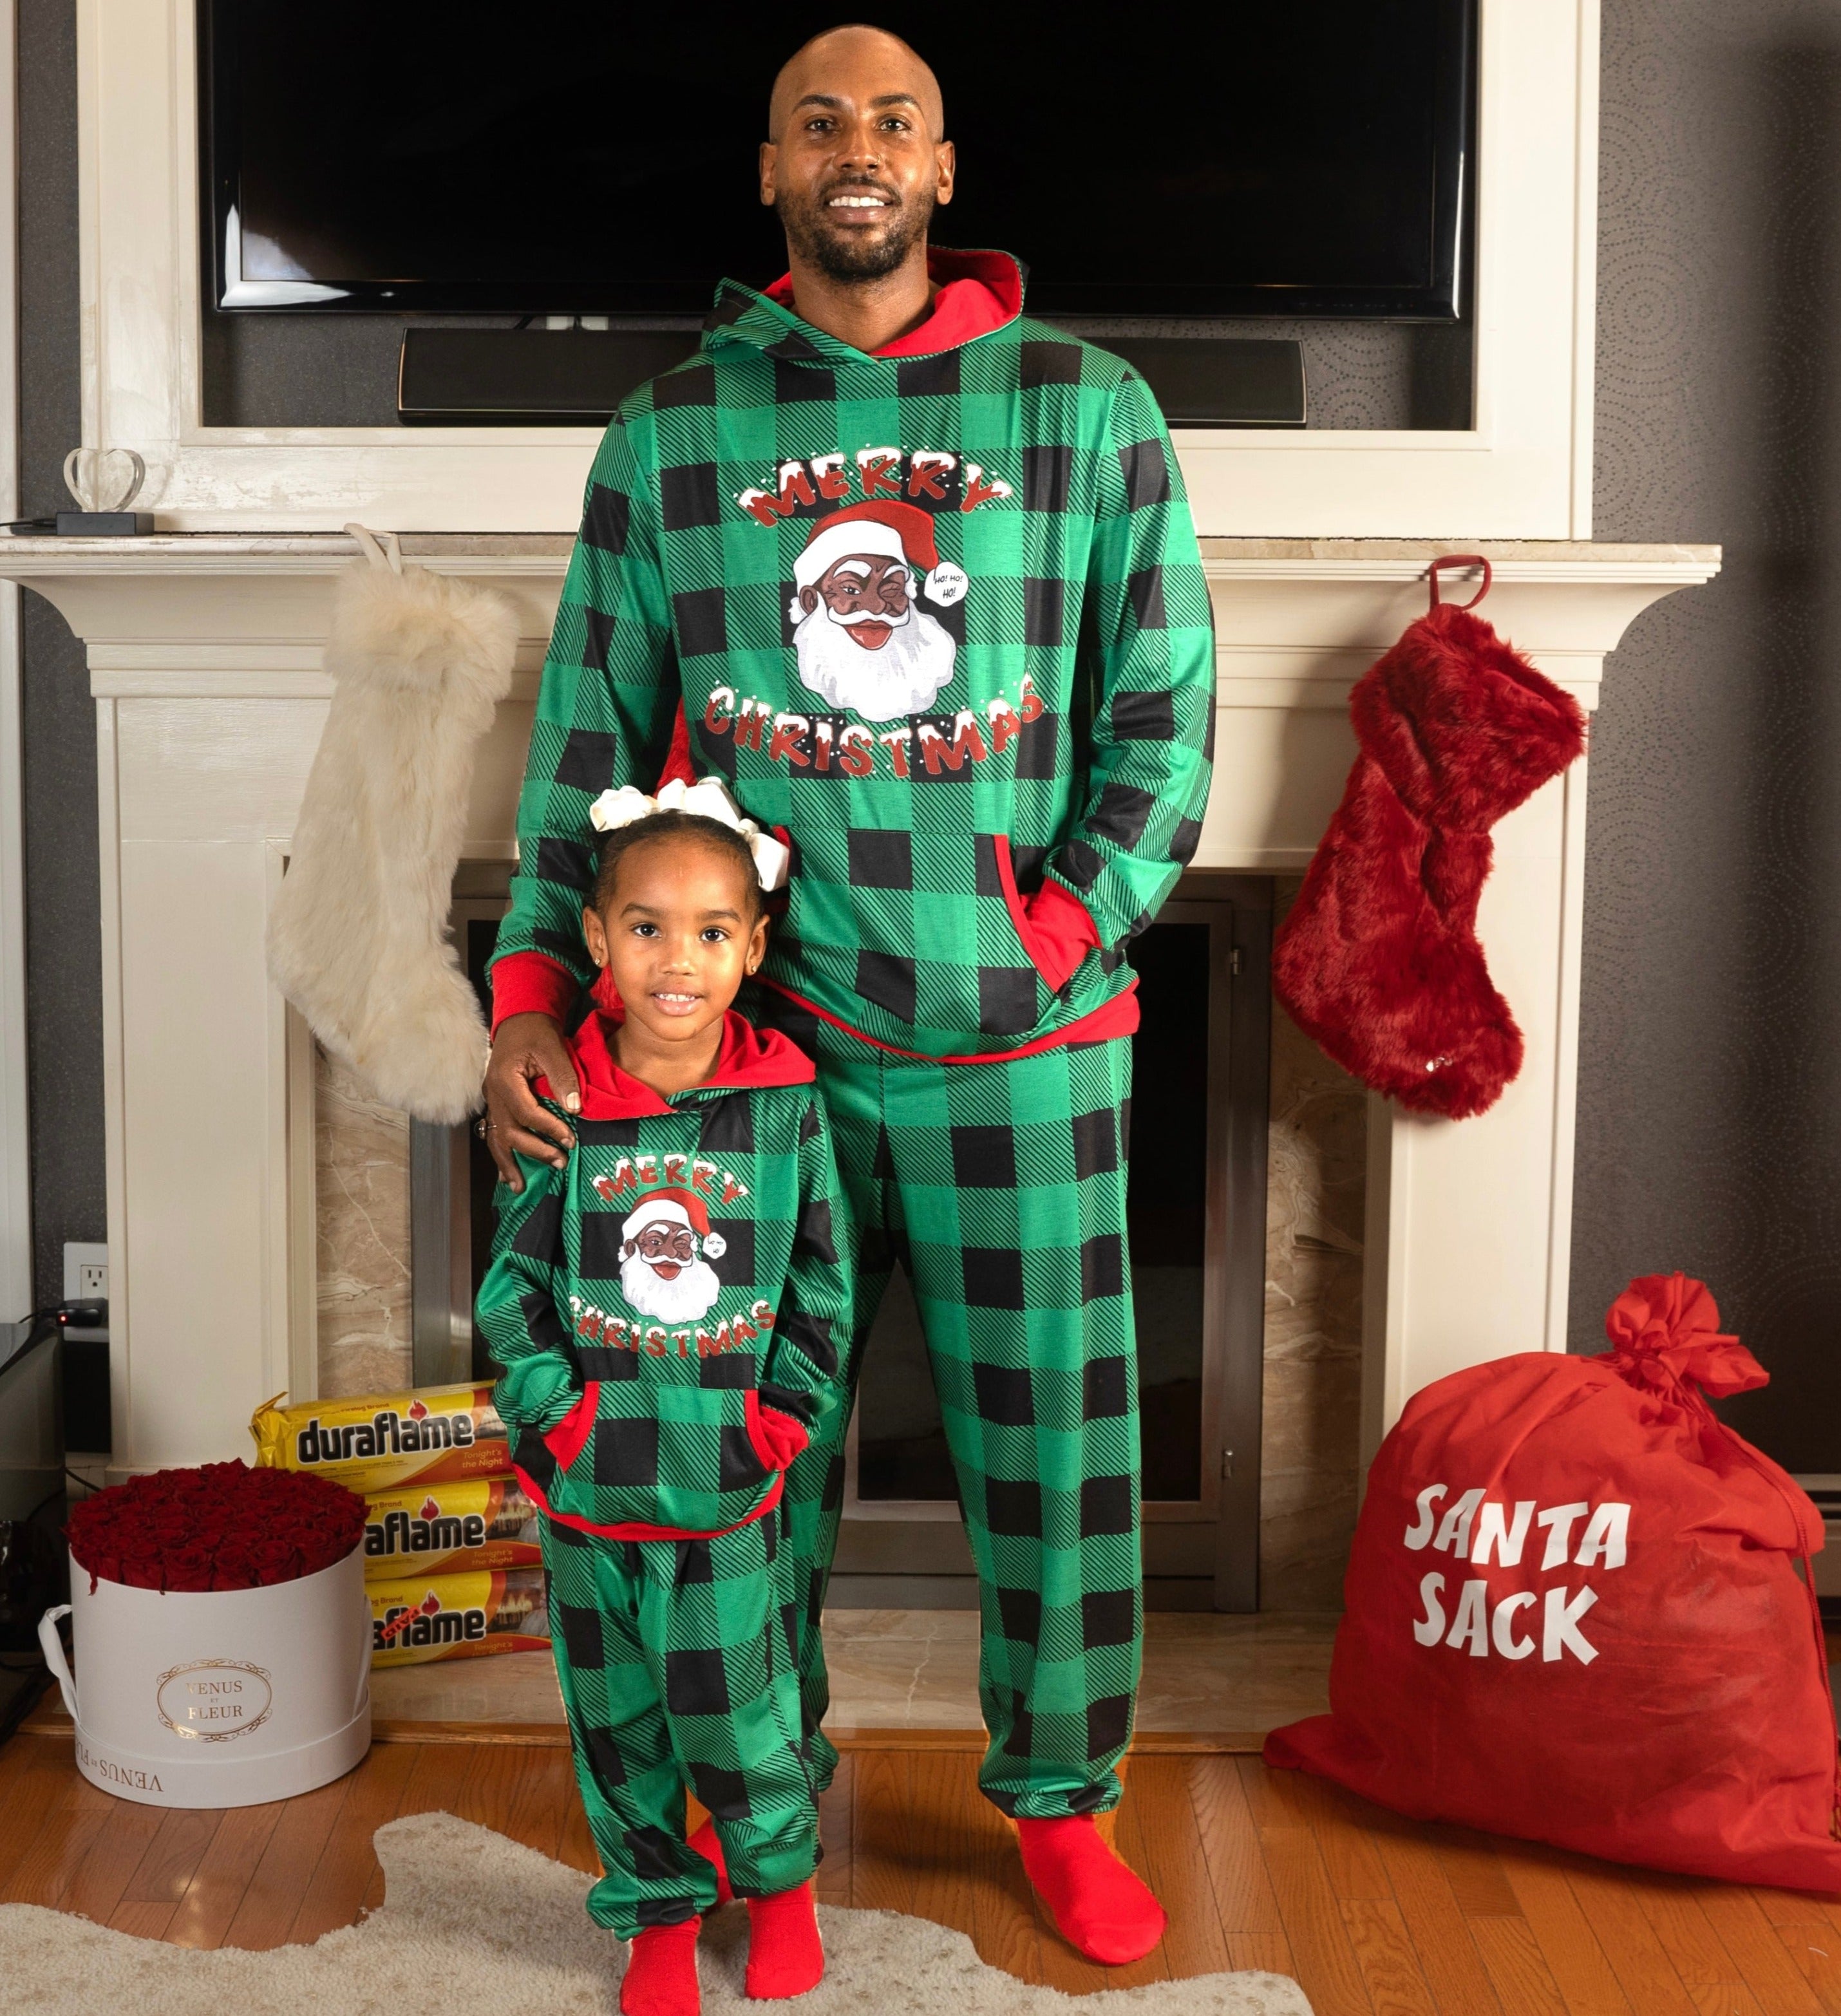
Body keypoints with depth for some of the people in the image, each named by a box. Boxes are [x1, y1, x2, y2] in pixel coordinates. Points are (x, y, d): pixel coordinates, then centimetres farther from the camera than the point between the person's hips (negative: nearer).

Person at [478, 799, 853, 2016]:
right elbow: (513, 1286, -1)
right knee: (618, 1723, 15)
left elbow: (824, 1289, 0)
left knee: (743, 1720, 8)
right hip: (591, 1492, 1)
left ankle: (782, 1880, 38)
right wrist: (558, 1412, -9)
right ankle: (659, 1913, 37)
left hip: (732, 1494, -1)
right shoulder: (559, 1108, -6)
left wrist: (781, 1421, -5)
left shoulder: (787, 1107, -6)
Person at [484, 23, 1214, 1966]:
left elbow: (1163, 718, 1)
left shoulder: (1091, 412, 0)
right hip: (758, 1040, 1)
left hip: (1022, 1042, 0)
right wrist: (532, 995, -6)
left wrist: (1057, 932, -10)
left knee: (1054, 1442, 10)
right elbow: (587, 739, 3)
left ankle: (1061, 1800, 32)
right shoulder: (669, 434, 3)